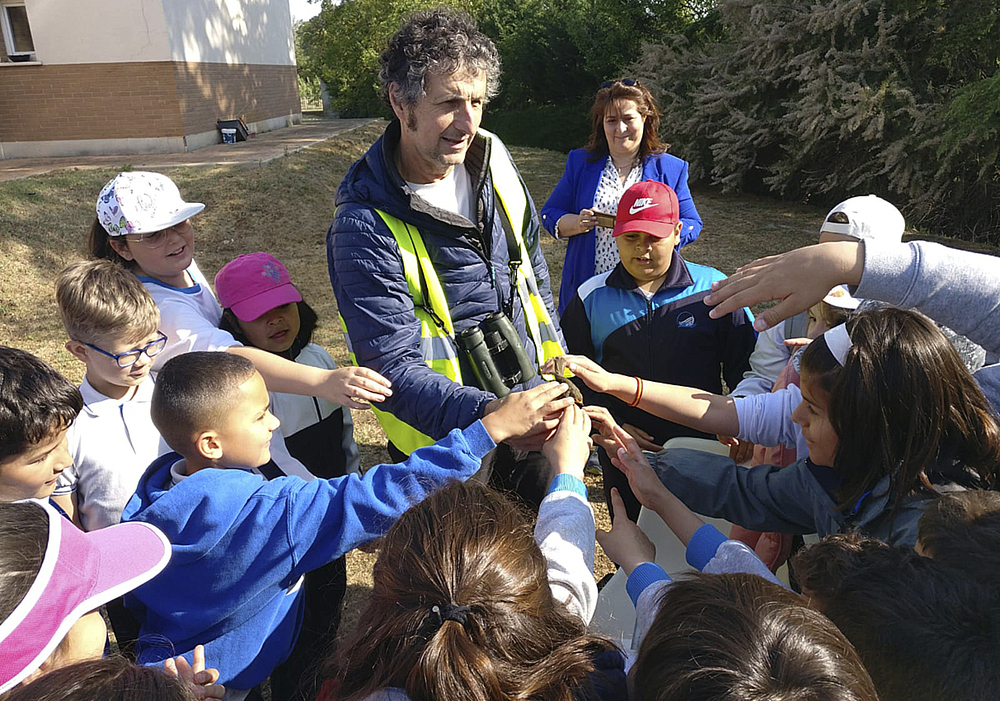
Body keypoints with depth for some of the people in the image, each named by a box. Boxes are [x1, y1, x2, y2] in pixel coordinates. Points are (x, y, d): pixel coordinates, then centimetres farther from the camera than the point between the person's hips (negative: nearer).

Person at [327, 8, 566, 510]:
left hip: (530, 399, 6)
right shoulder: (365, 227, -24)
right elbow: (394, 369, -27)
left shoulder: (492, 159, -4)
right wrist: (489, 415, -41)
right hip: (444, 441, -5)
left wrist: (556, 356, 12)